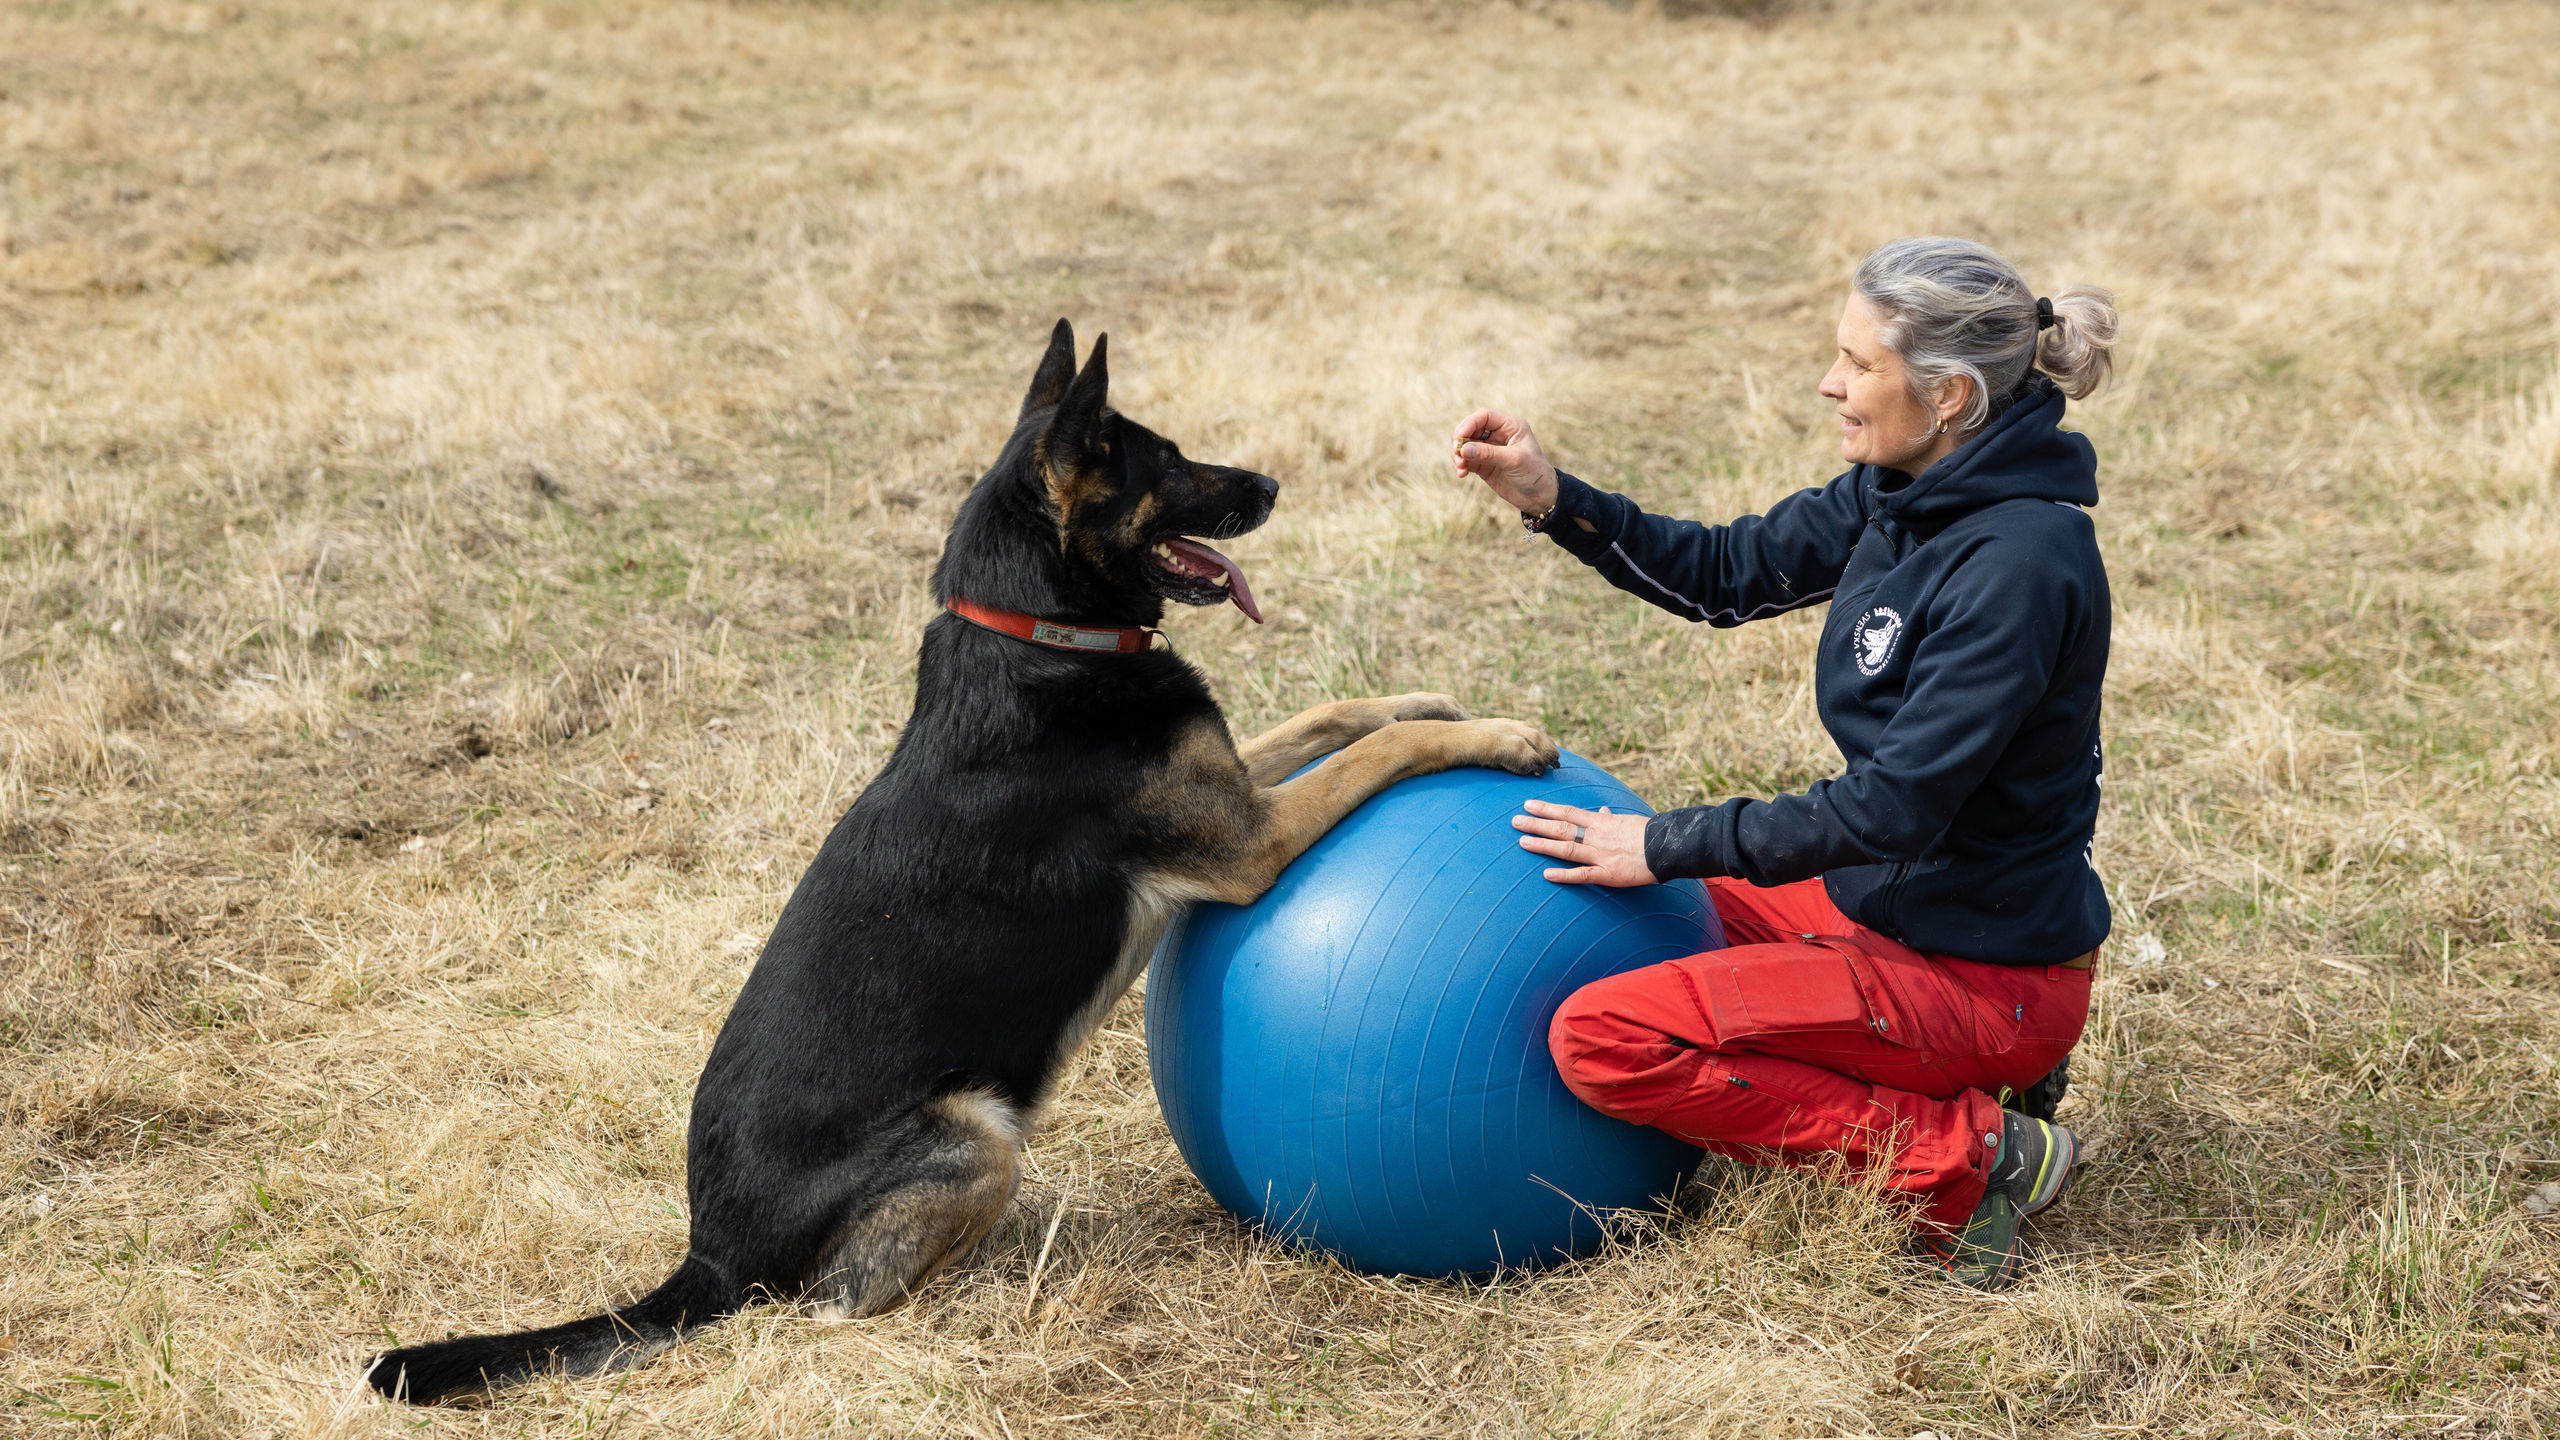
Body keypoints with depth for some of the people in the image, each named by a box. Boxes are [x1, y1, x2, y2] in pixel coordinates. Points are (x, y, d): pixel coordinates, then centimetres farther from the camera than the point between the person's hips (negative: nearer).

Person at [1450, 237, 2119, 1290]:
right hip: (1885, 899, 10)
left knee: (1604, 1039, -17)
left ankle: (1966, 1155, -10)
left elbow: (1894, 805, -27)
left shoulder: (2022, 562, -26)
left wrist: (1667, 847, -20)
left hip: (1981, 973, -10)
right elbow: (1729, 571, 12)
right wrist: (1552, 500, -3)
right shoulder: (1900, 496, 0)